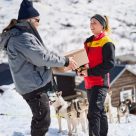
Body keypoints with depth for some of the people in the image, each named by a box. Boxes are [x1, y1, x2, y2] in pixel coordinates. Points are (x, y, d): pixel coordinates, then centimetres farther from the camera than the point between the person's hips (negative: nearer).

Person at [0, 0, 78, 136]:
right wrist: (65, 61, -13)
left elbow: (36, 55, 18)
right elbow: (42, 57, -24)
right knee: (43, 120, -4)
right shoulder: (23, 37, -20)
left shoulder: (18, 35, 14)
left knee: (39, 119, 21)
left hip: (32, 84, 11)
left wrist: (62, 61, 13)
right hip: (34, 85, -11)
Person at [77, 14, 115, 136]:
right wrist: (81, 69, 1)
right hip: (89, 82, 8)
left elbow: (110, 64, -16)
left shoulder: (106, 42, -8)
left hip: (100, 82, -8)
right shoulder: (88, 42, 16)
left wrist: (90, 72, -18)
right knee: (99, 111, 16)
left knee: (93, 113, -18)